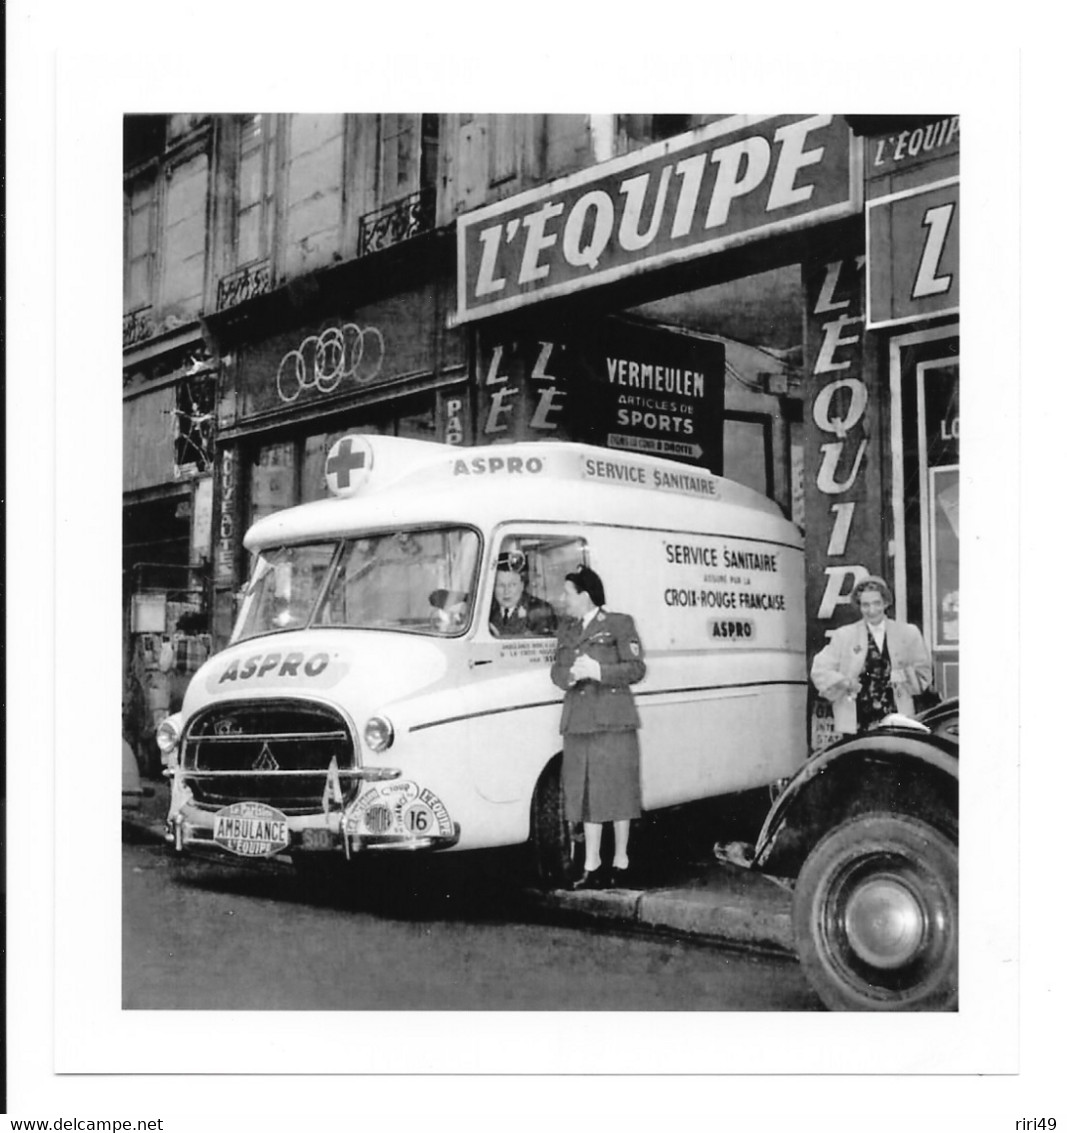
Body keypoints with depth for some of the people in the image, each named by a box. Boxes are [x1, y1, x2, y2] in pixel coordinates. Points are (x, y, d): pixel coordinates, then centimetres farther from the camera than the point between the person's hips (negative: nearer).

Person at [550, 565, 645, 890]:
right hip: (578, 722, 5)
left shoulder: (619, 624, 0)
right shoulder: (566, 629, 17)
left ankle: (621, 862, 10)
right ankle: (592, 865, 12)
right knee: (586, 793, 6)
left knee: (617, 790, -1)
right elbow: (556, 671, 12)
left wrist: (598, 671, -17)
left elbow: (636, 668, -6)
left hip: (613, 720, -5)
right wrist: (571, 675, -11)